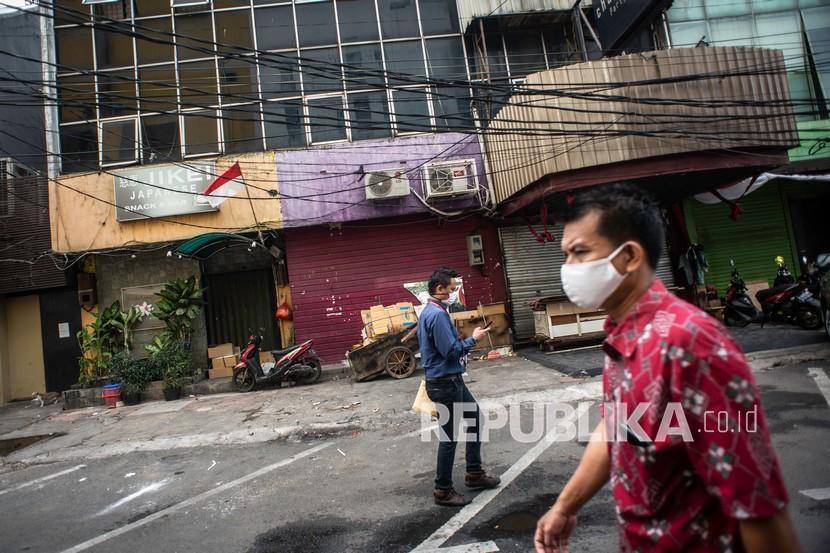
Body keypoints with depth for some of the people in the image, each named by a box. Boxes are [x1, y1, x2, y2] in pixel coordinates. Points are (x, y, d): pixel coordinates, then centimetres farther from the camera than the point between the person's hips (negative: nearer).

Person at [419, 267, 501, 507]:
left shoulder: (429, 312, 10)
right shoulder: (437, 315, -23)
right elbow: (451, 351, -24)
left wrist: (466, 339, 12)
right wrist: (473, 339, -11)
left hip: (451, 381, 11)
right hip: (444, 384, -11)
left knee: (475, 418, 20)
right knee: (450, 436, 1)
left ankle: (474, 473, 31)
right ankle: (443, 490, 16)